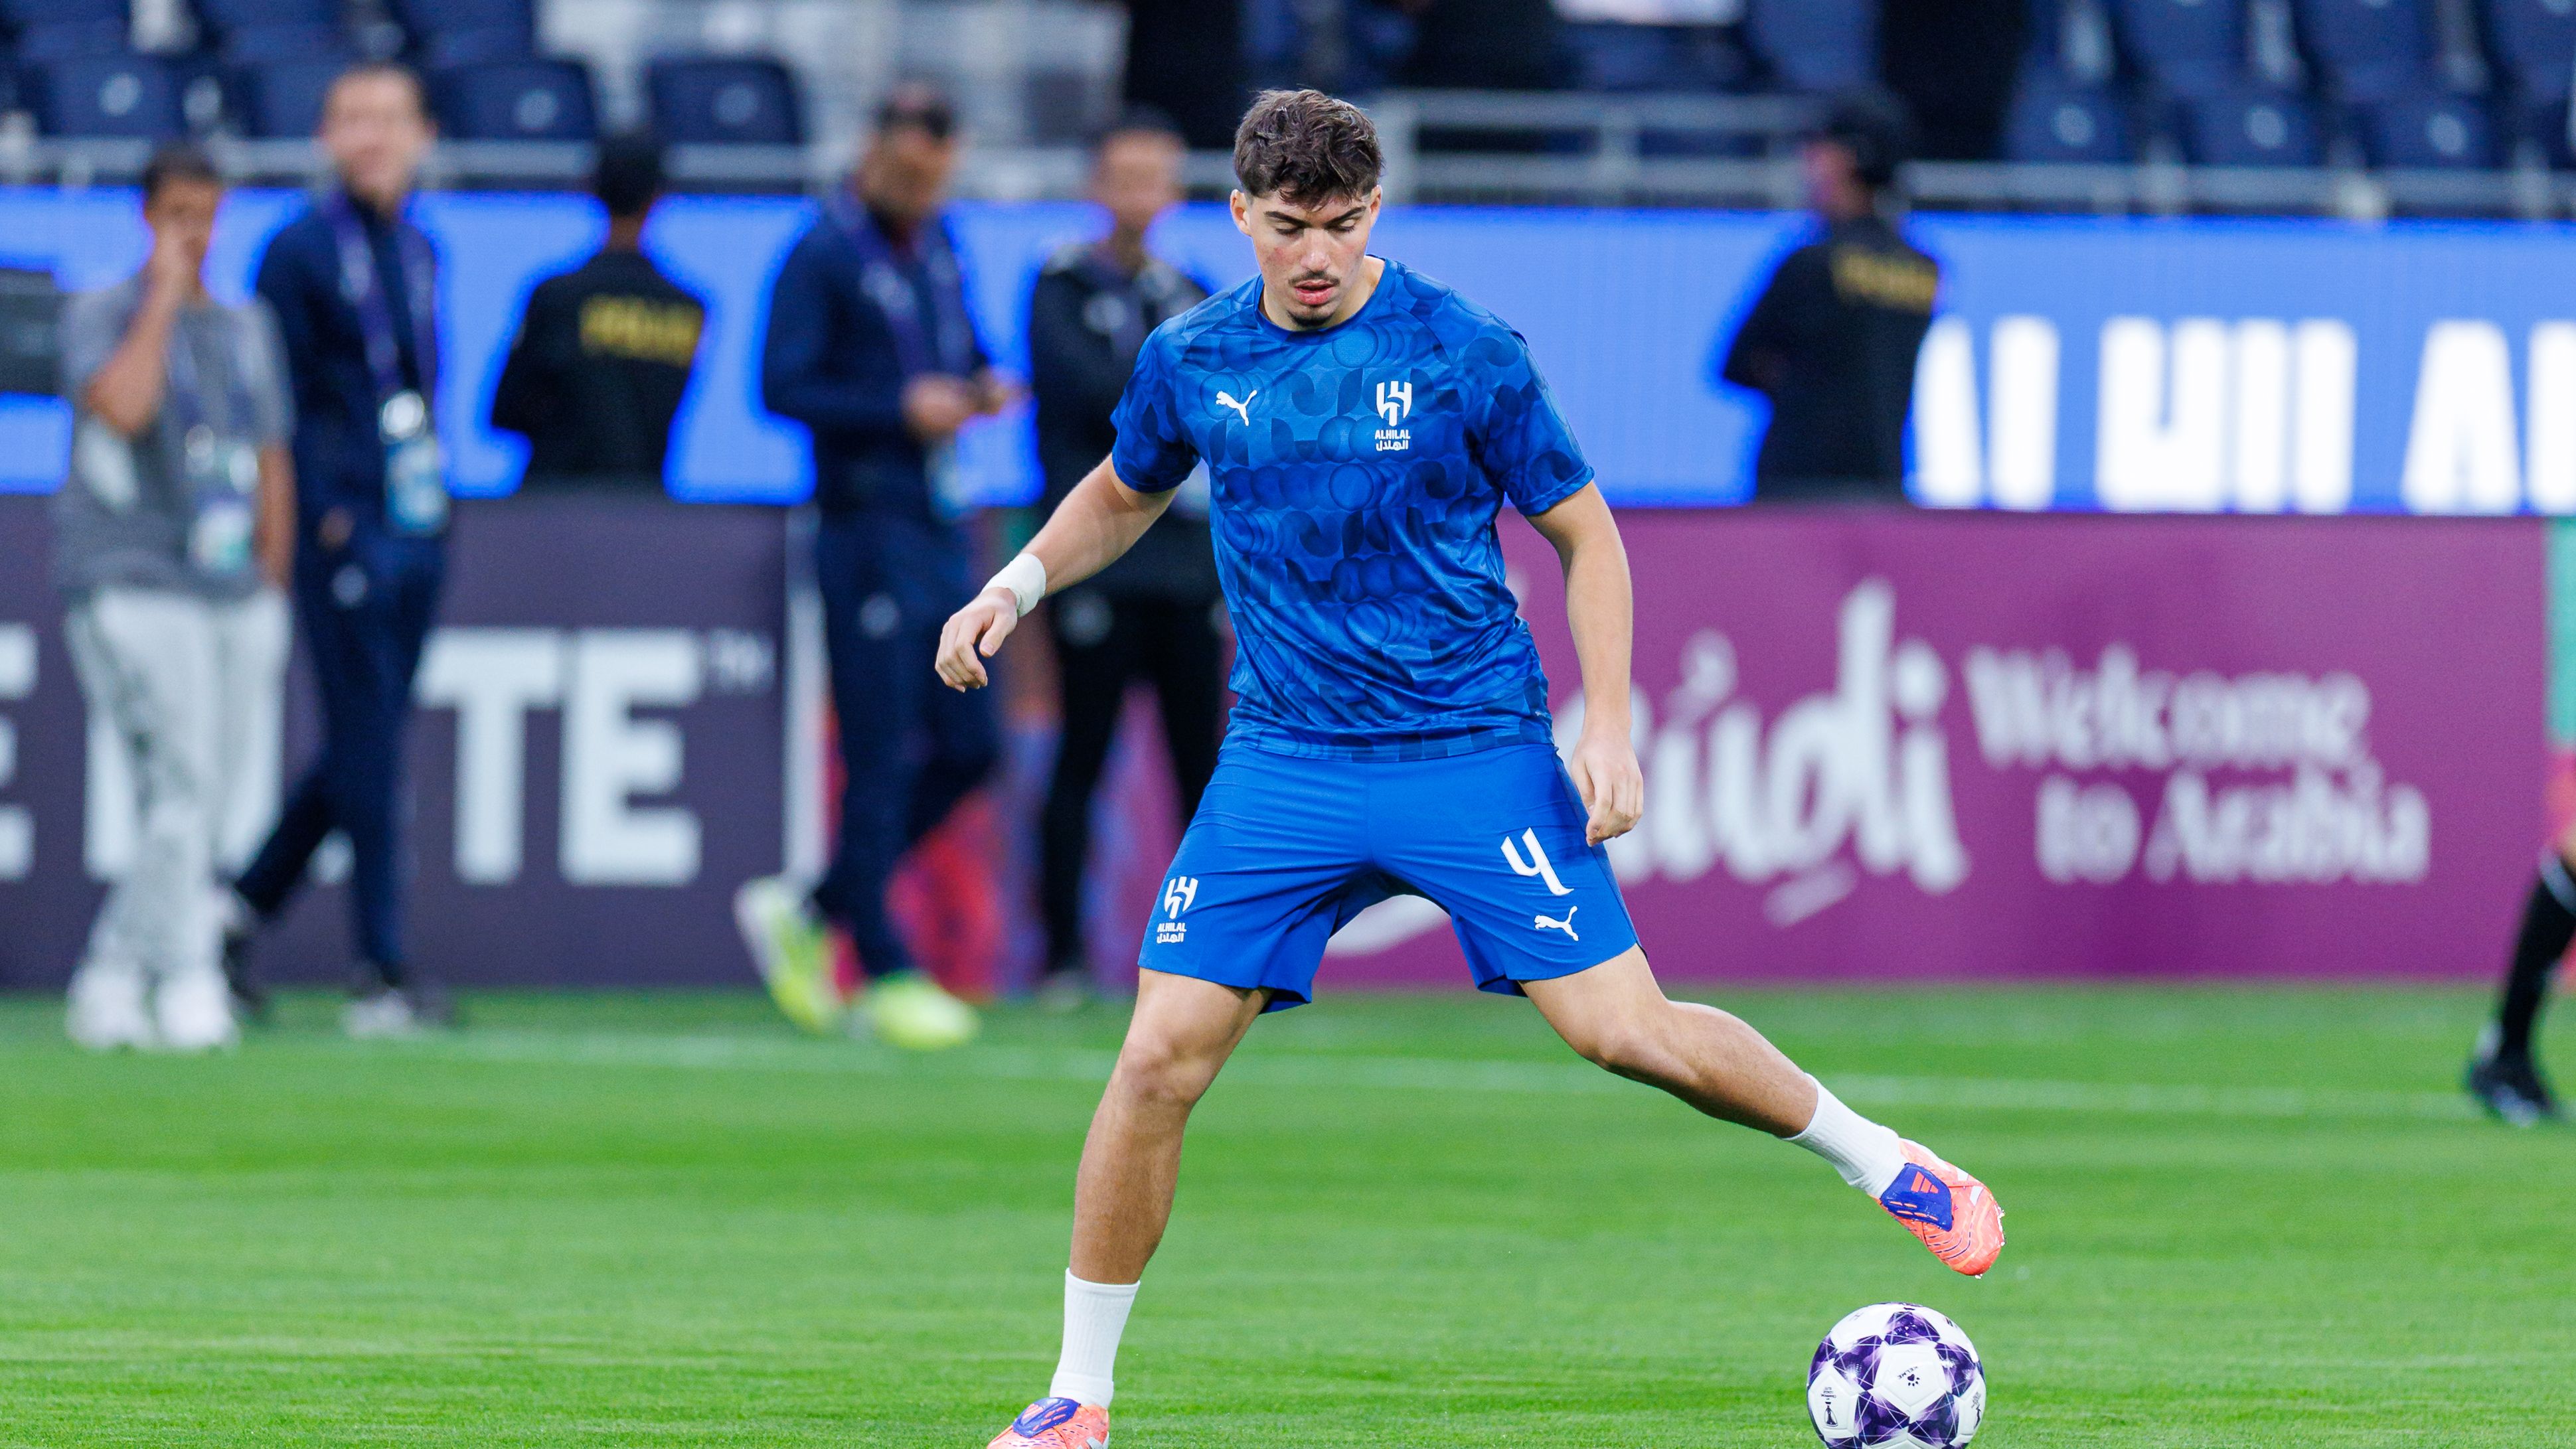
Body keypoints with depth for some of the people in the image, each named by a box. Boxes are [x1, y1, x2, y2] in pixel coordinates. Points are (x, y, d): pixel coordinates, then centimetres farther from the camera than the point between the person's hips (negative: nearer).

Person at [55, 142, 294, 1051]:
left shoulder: (248, 328, 16)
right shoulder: (102, 317, -2)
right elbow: (124, 406, -23)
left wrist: (272, 598, 15)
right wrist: (164, 295, -14)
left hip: (236, 596, 6)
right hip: (131, 589, -6)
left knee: (217, 810, 4)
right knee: (181, 789, -16)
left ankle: (110, 986, 13)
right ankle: (186, 983, -12)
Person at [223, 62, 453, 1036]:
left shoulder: (421, 252, 15)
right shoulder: (300, 252, -5)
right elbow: (281, 398, -9)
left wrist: (434, 491, 11)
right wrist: (324, 517, -15)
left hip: (420, 529, 7)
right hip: (343, 527, -7)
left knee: (367, 743, 10)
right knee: (368, 745, -6)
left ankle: (244, 908, 22)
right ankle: (381, 974, -4)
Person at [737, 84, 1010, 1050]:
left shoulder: (936, 246, 15)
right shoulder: (824, 255, -10)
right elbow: (782, 387, -17)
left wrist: (982, 388, 4)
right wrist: (901, 409, -24)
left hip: (942, 531, 8)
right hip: (869, 527, -8)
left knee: (969, 748, 7)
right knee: (880, 759, -5)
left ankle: (808, 912, 20)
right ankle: (885, 975, 2)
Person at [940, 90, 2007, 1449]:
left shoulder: (1464, 354, -9)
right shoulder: (1191, 361, 1)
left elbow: (1584, 534, 0)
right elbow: (1125, 493, 23)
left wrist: (1607, 726, -9)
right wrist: (1020, 581, 6)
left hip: (1474, 753, -3)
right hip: (1285, 763, 3)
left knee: (1624, 1029, -10)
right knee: (1160, 1058, -7)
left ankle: (1889, 1166, 13)